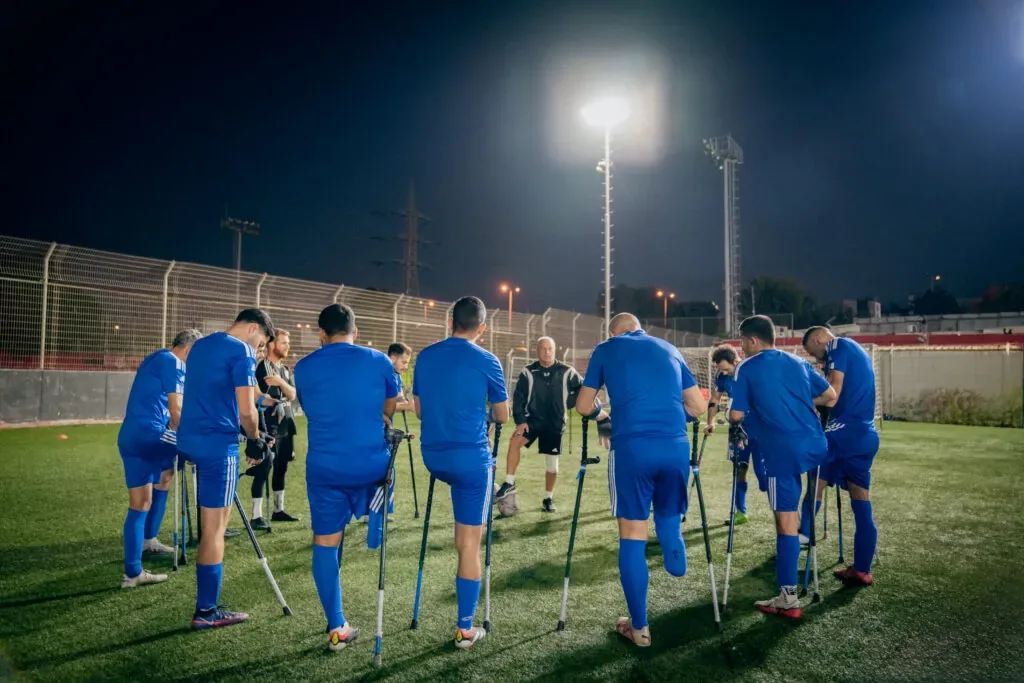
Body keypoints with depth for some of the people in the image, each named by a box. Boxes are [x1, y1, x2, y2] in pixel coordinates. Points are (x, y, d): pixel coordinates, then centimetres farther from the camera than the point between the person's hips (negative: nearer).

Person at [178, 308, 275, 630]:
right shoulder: (242, 351, -11)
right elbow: (246, 411, -18)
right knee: (214, 528, -1)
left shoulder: (200, 345, 15)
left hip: (189, 438, 9)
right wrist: (256, 440, 0)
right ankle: (206, 611, 7)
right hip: (218, 443, -9)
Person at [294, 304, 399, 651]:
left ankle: (336, 628, 12)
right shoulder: (378, 360, -2)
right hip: (371, 465, 0)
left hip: (324, 467, 0)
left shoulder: (303, 368, 2)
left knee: (325, 544, 9)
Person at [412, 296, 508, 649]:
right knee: (470, 543, 4)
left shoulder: (424, 357, 5)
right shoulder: (487, 361, -7)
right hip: (471, 458, -5)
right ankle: (465, 628, 12)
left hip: (432, 456, 5)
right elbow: (502, 417, 4)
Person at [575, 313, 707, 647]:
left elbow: (584, 407, 15)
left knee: (633, 536, 7)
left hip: (632, 447, -2)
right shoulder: (670, 349, 22)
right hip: (677, 446, 3)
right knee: (669, 520, 25)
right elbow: (698, 406, 21)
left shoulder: (606, 349, 15)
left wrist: (600, 412, 36)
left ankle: (639, 627, 14)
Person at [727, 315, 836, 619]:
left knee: (786, 520, -3)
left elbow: (736, 415, -3)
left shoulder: (747, 368, 1)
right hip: (816, 444, 6)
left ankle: (788, 598, 1)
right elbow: (831, 396, 19)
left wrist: (734, 426, 20)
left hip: (783, 451, -6)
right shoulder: (798, 362, 16)